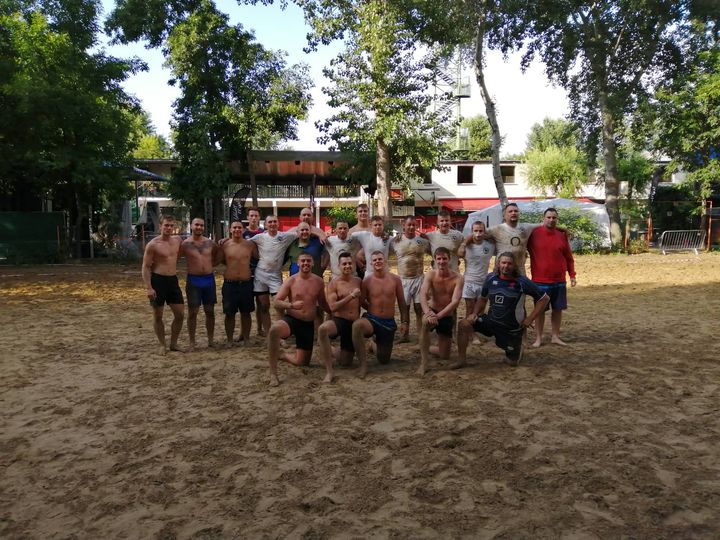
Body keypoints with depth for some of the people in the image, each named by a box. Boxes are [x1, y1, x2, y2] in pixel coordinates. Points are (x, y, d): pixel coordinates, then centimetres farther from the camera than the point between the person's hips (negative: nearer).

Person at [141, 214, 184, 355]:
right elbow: (146, 267, -10)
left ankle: (174, 343, 20)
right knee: (158, 315, 5)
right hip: (158, 280, -5)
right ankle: (162, 345, 19)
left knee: (180, 314, 5)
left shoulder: (178, 240, 6)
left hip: (173, 280, 5)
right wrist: (148, 288, -17)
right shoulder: (153, 244, -10)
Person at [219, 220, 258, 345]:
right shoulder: (225, 245, -1)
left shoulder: (250, 244, 0)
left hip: (246, 283, 1)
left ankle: (246, 337, 24)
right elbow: (220, 260, 10)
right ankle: (229, 339, 18)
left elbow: (258, 258, 10)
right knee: (229, 314, 6)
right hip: (229, 284, -1)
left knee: (246, 312, 11)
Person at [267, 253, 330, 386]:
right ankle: (273, 373, -28)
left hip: (308, 324, 3)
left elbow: (323, 303, 18)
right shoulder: (291, 281, -5)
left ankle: (281, 355, 37)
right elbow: (276, 302, -9)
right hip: (291, 319, -3)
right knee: (274, 329, -40)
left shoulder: (318, 282, 3)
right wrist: (291, 305, -26)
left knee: (302, 362, 3)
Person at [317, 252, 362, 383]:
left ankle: (331, 352, 43)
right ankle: (329, 372, -30)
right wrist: (351, 296, -19)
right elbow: (333, 307, -14)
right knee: (322, 329, -41)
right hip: (339, 320, -4)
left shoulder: (358, 281, 8)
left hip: (354, 324, 4)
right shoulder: (334, 283, -5)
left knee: (346, 363, 7)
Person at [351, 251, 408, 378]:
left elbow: (401, 302, 6)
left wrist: (404, 321, 5)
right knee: (357, 325, -40)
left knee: (384, 360, 11)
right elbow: (362, 301, 5)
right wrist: (374, 310, 0)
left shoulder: (395, 279, -1)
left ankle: (375, 345, 49)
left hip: (389, 323, 2)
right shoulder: (367, 280, -7)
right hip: (371, 319, -2)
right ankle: (363, 365, -27)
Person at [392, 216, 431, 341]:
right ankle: (405, 334, 15)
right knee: (404, 307, 6)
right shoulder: (396, 241, -1)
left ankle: (421, 334, 9)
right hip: (403, 279, 0)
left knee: (419, 308, 1)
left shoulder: (423, 241, 1)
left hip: (419, 279, 0)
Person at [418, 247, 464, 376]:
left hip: (447, 317, 1)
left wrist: (438, 315, -38)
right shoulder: (430, 275, -12)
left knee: (445, 357, 7)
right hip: (432, 312, -1)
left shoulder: (457, 278, -15)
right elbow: (423, 295, -26)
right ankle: (423, 363, -29)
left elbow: (455, 302, -25)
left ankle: (426, 349, 43)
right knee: (426, 322, -40)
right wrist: (427, 312, -45)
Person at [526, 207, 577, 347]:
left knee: (558, 309, 9)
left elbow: (569, 257, 10)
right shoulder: (534, 233, -6)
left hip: (559, 281, 4)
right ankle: (538, 338, 13)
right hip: (540, 281, -3)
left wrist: (572, 275, 6)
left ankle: (555, 336, 21)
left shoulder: (562, 235, 5)